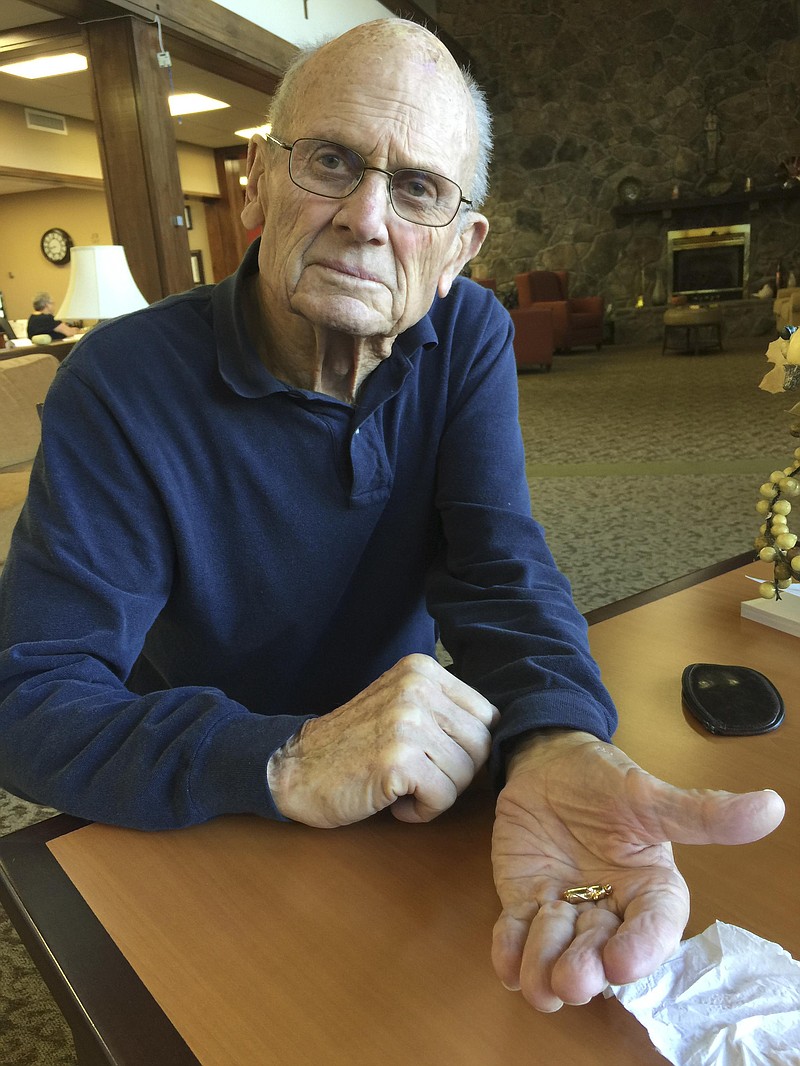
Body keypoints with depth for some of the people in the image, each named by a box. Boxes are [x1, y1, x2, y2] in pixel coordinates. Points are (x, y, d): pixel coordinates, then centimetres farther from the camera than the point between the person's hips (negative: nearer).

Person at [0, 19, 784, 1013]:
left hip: (417, 804, 2)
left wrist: (559, 744, -37)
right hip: (198, 824, -1)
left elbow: (499, 571, -16)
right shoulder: (121, 385, -20)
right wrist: (292, 764, -39)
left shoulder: (468, 336, -8)